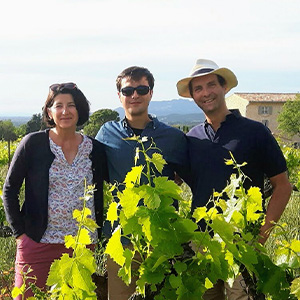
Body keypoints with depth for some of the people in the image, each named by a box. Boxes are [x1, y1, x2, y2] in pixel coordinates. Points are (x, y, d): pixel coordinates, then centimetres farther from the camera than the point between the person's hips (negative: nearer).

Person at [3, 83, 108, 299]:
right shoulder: (33, 143, -4)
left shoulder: (95, 149, 4)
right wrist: (19, 232, -4)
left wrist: (96, 233, 8)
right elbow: (10, 189, 1)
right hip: (38, 243, -2)